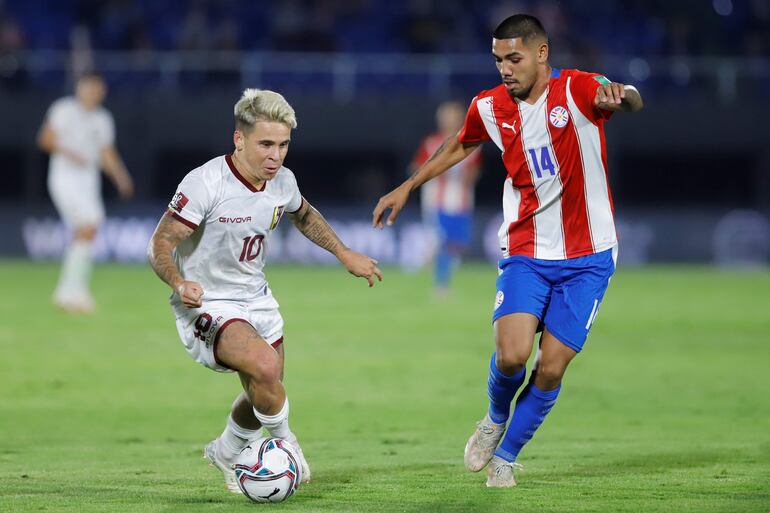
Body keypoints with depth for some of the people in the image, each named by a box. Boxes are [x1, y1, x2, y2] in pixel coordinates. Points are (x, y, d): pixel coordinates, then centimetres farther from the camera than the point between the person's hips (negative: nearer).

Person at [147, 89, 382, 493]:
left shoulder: (282, 182, -5)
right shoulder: (205, 183, -26)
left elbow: (304, 216, 20)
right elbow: (161, 243, -22)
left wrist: (343, 253, 14)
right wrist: (179, 283, -40)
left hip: (255, 299, 7)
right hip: (206, 305, -7)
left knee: (264, 395, 16)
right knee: (265, 366, -30)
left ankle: (227, 453, 47)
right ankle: (283, 442, -3)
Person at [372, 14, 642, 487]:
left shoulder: (577, 90, -13)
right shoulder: (490, 107, 0)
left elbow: (632, 101, -34)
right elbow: (461, 145, 22)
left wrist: (619, 96, -58)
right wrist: (408, 188, 23)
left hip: (587, 259, -2)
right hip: (525, 254, 2)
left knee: (551, 369, -4)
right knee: (511, 355, -18)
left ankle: (506, 455, 19)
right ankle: (496, 418, 15)